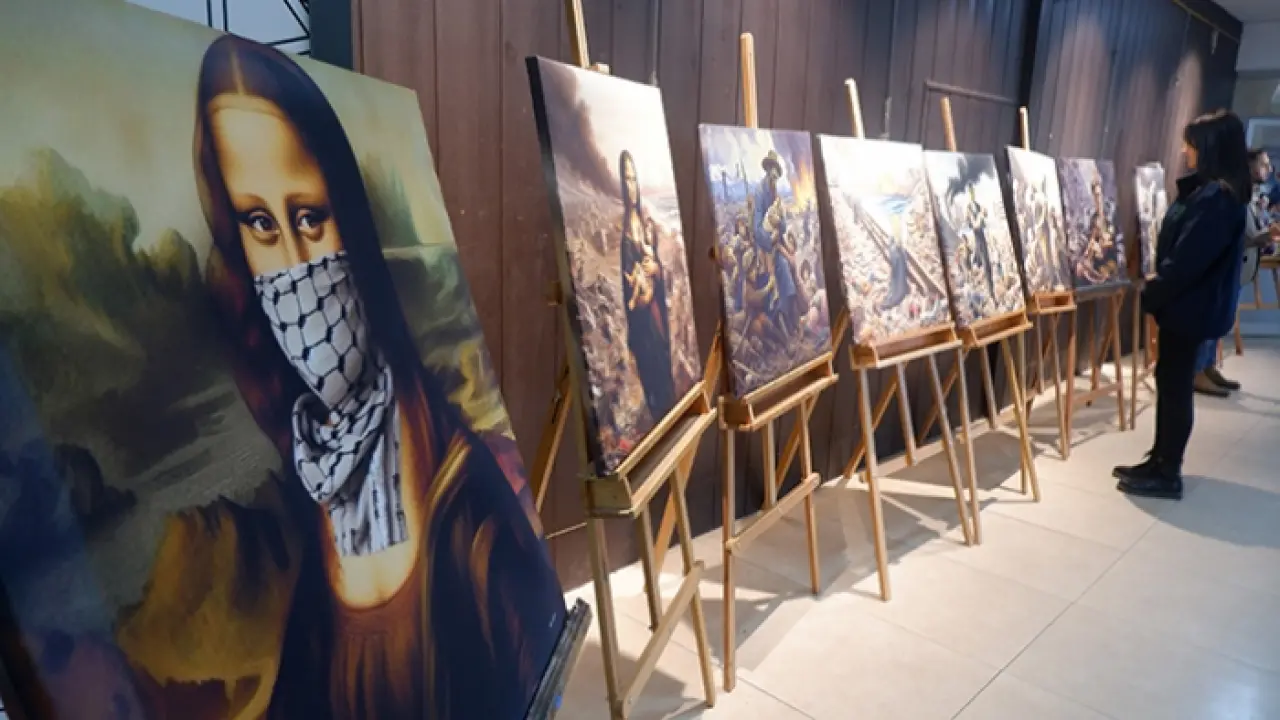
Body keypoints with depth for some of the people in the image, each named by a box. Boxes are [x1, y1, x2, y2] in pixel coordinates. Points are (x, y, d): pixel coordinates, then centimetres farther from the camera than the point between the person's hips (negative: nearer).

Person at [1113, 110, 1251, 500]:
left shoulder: (1215, 197, -22)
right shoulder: (1214, 191, 10)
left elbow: (1187, 259, -24)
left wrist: (1151, 294, -13)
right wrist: (1157, 287, 12)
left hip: (1191, 307, -10)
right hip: (1187, 303, 10)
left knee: (1175, 385, -1)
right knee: (1169, 380, 15)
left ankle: (1167, 475, 10)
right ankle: (1160, 461, 26)